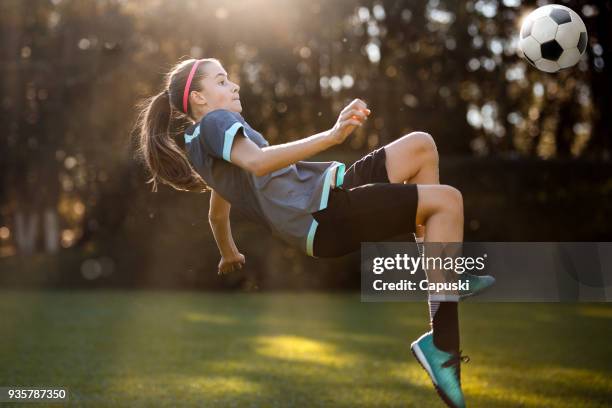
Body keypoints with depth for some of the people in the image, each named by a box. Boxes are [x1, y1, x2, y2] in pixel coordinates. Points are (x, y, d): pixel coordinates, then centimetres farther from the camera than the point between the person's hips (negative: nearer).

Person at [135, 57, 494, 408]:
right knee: (448, 200, -18)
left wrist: (229, 257, 54)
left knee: (421, 145, 11)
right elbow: (257, 162, -28)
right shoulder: (213, 123, -7)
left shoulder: (202, 150, 24)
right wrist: (331, 137, -38)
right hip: (325, 213, -10)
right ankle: (442, 347, -21)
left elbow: (218, 213, 36)